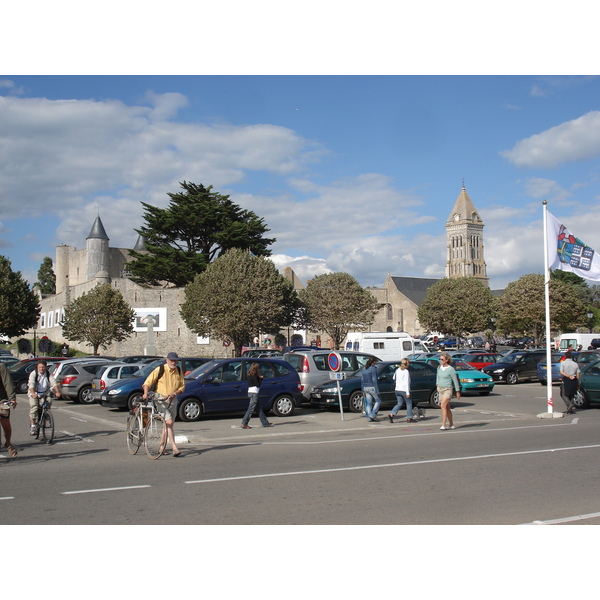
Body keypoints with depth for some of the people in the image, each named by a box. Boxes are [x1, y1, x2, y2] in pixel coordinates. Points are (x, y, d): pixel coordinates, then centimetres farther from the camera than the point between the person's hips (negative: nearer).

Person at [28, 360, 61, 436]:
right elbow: (31, 384, -25)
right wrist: (33, 393, -43)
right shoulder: (33, 374, -11)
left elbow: (53, 382, -14)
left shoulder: (48, 374, -1)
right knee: (34, 406, -21)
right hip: (34, 393, -3)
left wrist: (57, 392, -32)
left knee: (49, 401, -21)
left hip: (45, 393, 3)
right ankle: (33, 426, -14)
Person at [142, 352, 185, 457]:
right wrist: (146, 393, -24)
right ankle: (174, 448, -19)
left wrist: (175, 393, -10)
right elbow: (148, 382, -9)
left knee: (168, 424, 12)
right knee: (169, 422, -16)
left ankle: (162, 446, 25)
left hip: (172, 400, 6)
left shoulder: (179, 371, 5)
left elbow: (182, 386, 9)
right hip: (161, 399, -6)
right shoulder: (160, 369, -9)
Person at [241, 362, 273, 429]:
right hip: (254, 393, -10)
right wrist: (261, 378, -3)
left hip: (250, 392, 10)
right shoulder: (254, 376, -15)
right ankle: (244, 424, -5)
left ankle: (265, 423, 18)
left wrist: (259, 377, 3)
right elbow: (257, 384, -15)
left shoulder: (250, 375, 12)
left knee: (260, 408, 13)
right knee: (251, 409, -6)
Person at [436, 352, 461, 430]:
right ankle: (451, 424, 20)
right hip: (440, 389, 6)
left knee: (443, 405, -20)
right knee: (447, 408, 11)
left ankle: (443, 425, -21)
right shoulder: (439, 368, 7)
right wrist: (437, 384, 14)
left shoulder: (451, 369, -10)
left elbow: (455, 381, -5)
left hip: (448, 389, -6)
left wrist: (458, 391, -2)